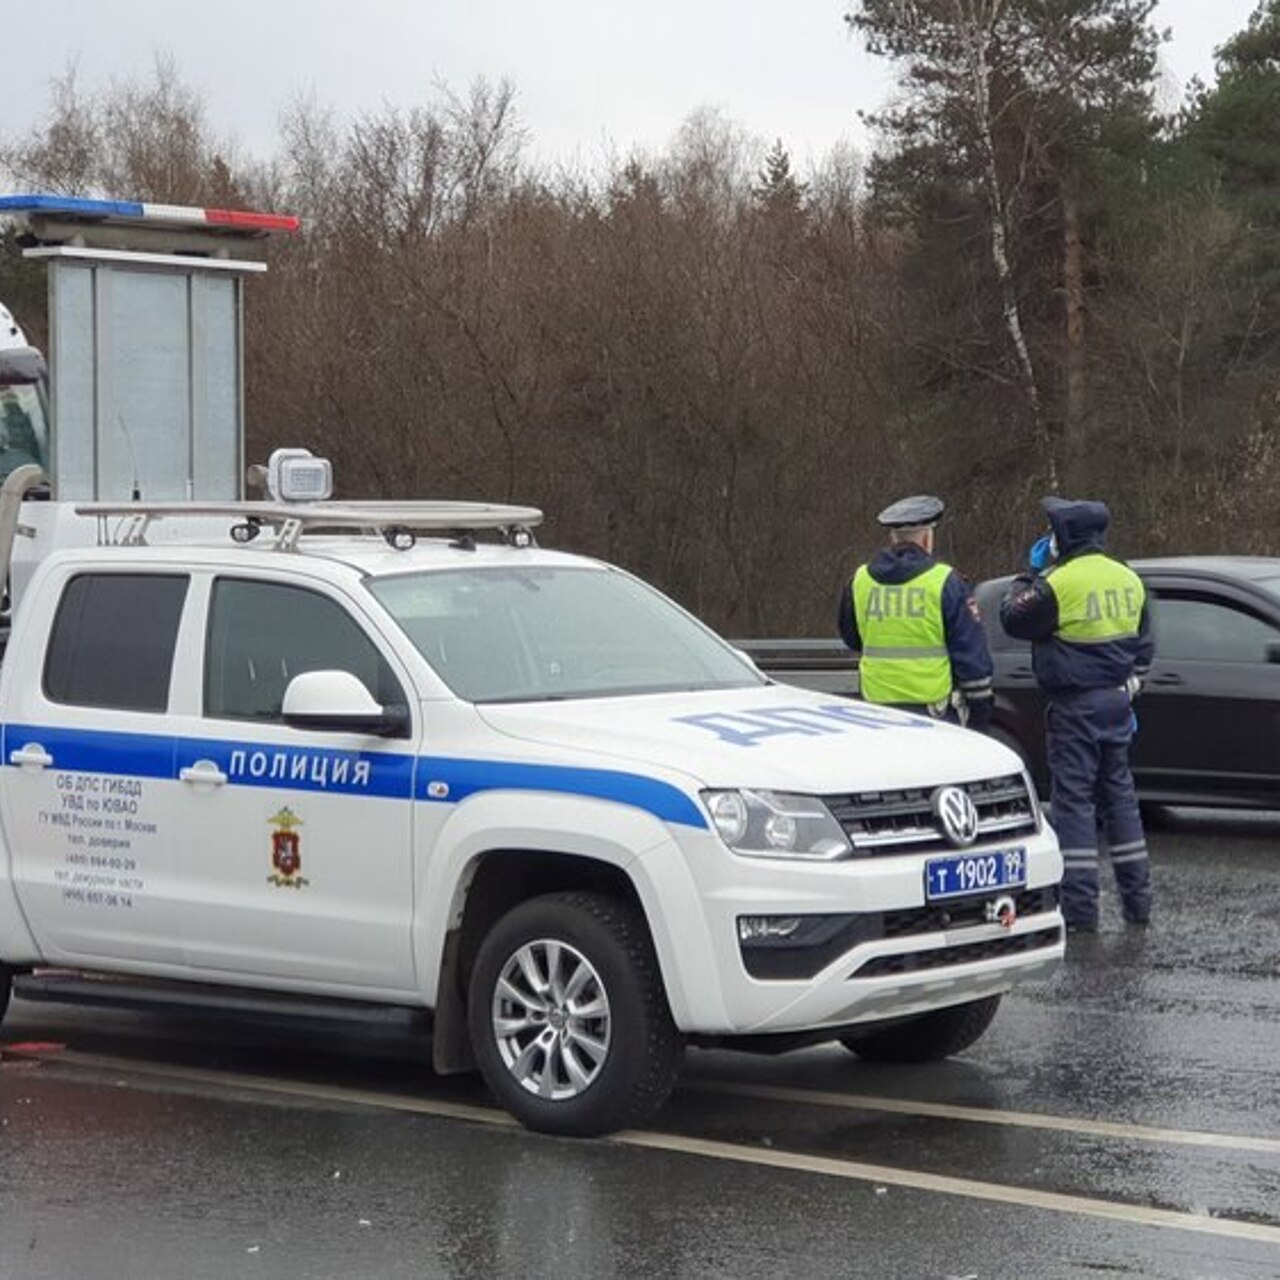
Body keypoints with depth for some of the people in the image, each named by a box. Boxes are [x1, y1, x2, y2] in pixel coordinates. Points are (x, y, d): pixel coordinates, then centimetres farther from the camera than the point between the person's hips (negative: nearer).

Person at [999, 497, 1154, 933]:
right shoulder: (1128, 579, 9)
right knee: (1118, 794, 15)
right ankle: (1137, 900, 19)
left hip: (1075, 706, -7)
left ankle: (1080, 909, -6)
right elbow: (1143, 647, 16)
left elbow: (1013, 618, -4)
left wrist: (1030, 574, 7)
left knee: (1074, 799, -4)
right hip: (1116, 701, 7)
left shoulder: (1059, 584, -16)